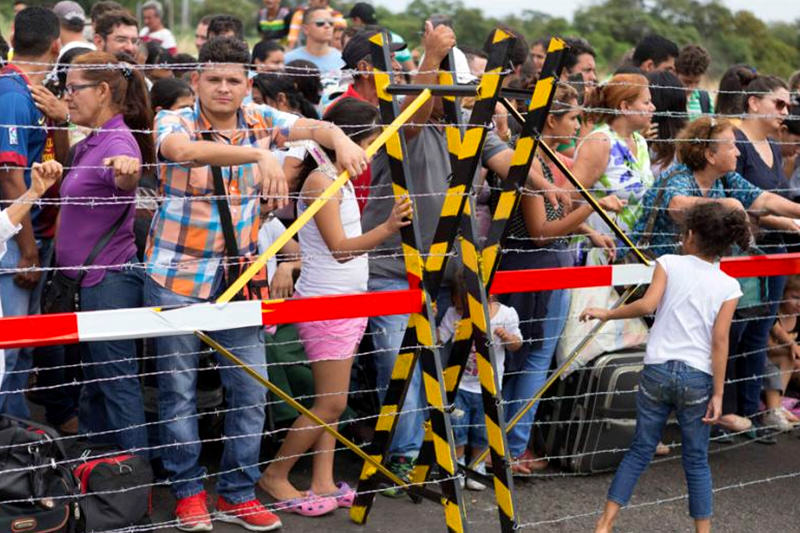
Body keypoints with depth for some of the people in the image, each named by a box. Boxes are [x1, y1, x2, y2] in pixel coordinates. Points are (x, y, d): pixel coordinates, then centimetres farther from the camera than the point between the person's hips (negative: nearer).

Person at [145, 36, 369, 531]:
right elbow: (182, 149, -35)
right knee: (179, 386, 5)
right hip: (178, 274, -3)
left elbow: (312, 127, -11)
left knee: (251, 388, 4)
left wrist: (341, 140, -36)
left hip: (240, 274, 3)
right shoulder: (175, 121, -12)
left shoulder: (259, 119, 0)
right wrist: (259, 154, -48)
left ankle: (238, 493, 18)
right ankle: (188, 489, 22)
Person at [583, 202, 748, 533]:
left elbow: (648, 304, -15)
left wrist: (606, 314, -2)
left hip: (657, 371, 1)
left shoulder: (670, 264, 0)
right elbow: (720, 341, -4)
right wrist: (717, 394, -2)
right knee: (696, 460, 12)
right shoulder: (728, 286, 2)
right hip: (697, 378, 0)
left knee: (640, 450, 13)